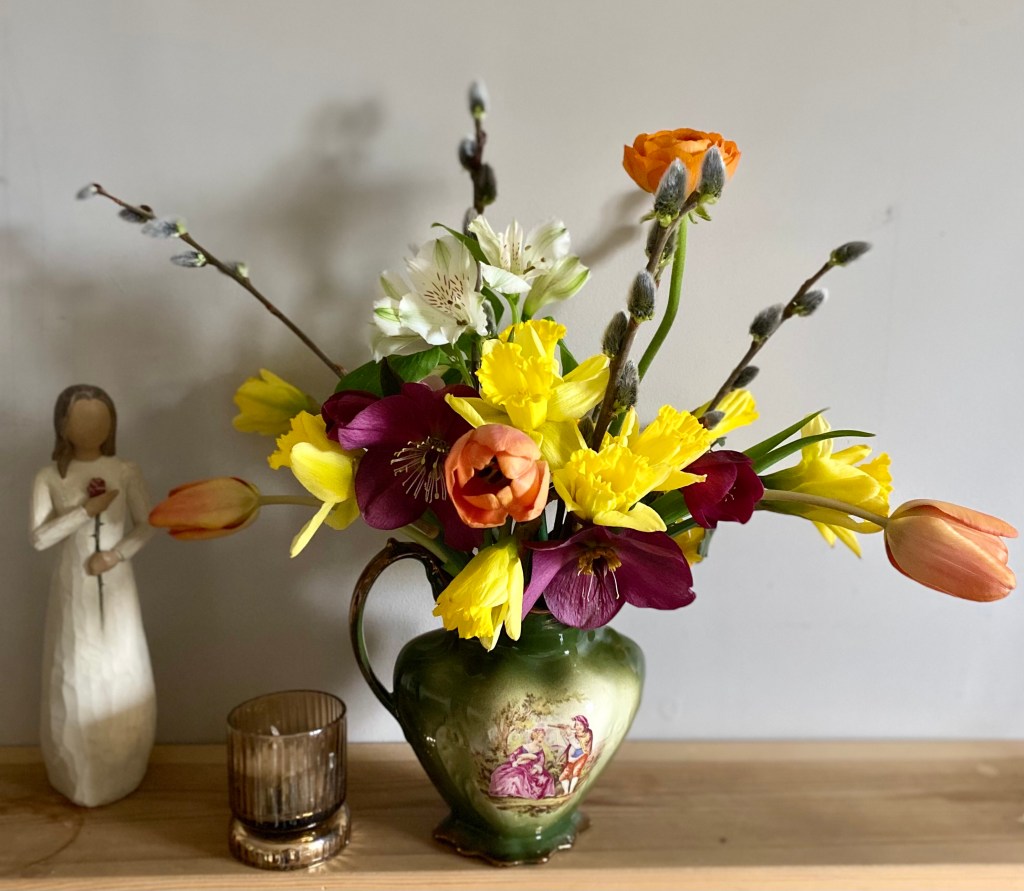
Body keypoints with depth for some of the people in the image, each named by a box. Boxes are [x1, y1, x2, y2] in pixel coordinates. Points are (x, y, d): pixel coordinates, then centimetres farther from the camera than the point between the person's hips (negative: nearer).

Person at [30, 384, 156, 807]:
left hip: (116, 585, 1)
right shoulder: (49, 478, -6)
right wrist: (86, 509, -21)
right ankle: (78, 772, 22)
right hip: (74, 587, -1)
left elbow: (146, 525, 0)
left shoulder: (126, 472, -4)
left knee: (121, 671, 8)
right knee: (76, 672, 5)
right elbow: (39, 538, -13)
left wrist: (116, 554, -16)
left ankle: (123, 769, 25)